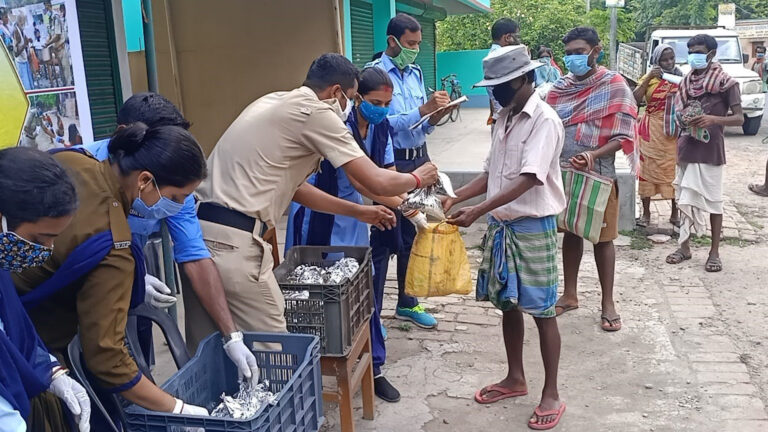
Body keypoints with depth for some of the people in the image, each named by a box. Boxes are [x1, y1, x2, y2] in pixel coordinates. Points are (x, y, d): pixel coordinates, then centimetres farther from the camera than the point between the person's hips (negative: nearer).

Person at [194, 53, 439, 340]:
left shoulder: (274, 102, 19)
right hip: (230, 241, -10)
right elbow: (378, 183, -9)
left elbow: (296, 187, 26)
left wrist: (358, 212, 30)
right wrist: (417, 178, 13)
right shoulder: (316, 112, -7)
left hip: (195, 227, 10)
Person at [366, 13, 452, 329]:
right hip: (391, 163, -7)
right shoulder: (375, 72, -9)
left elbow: (422, 127, 14)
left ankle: (407, 303, 26)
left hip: (419, 159, 7)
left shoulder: (416, 73, 12)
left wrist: (435, 117, -6)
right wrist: (423, 110, -21)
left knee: (413, 234, 13)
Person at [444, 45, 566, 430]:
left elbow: (528, 180, -25)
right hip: (501, 225, 8)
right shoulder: (504, 118, 9)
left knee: (542, 311, 2)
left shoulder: (545, 120, -16)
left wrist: (478, 210, -30)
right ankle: (515, 378, 32)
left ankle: (551, 395, 15)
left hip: (533, 227, -8)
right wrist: (456, 197, -1)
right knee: (507, 304, 16)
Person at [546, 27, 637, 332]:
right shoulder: (560, 88, 5)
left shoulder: (614, 85, -8)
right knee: (571, 232, 13)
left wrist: (593, 155, -27)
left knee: (602, 237, 6)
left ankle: (608, 303, 17)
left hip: (599, 175, -4)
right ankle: (570, 295, 26)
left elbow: (624, 136, -12)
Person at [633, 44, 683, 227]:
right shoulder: (649, 78, 3)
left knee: (674, 170, 3)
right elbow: (635, 100, -11)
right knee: (648, 168, 2)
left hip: (674, 132, 1)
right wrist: (648, 79, -18)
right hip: (651, 131, -1)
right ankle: (646, 212, 12)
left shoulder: (681, 78, 7)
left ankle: (675, 213, 14)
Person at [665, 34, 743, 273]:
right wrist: (684, 119, -3)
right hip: (687, 147, 5)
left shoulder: (726, 82, -5)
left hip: (710, 149, -5)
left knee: (713, 200, 1)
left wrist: (713, 119, -24)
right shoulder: (687, 81, 10)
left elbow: (739, 118, -8)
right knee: (686, 198, 9)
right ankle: (684, 246, 19)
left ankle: (714, 252, 9)